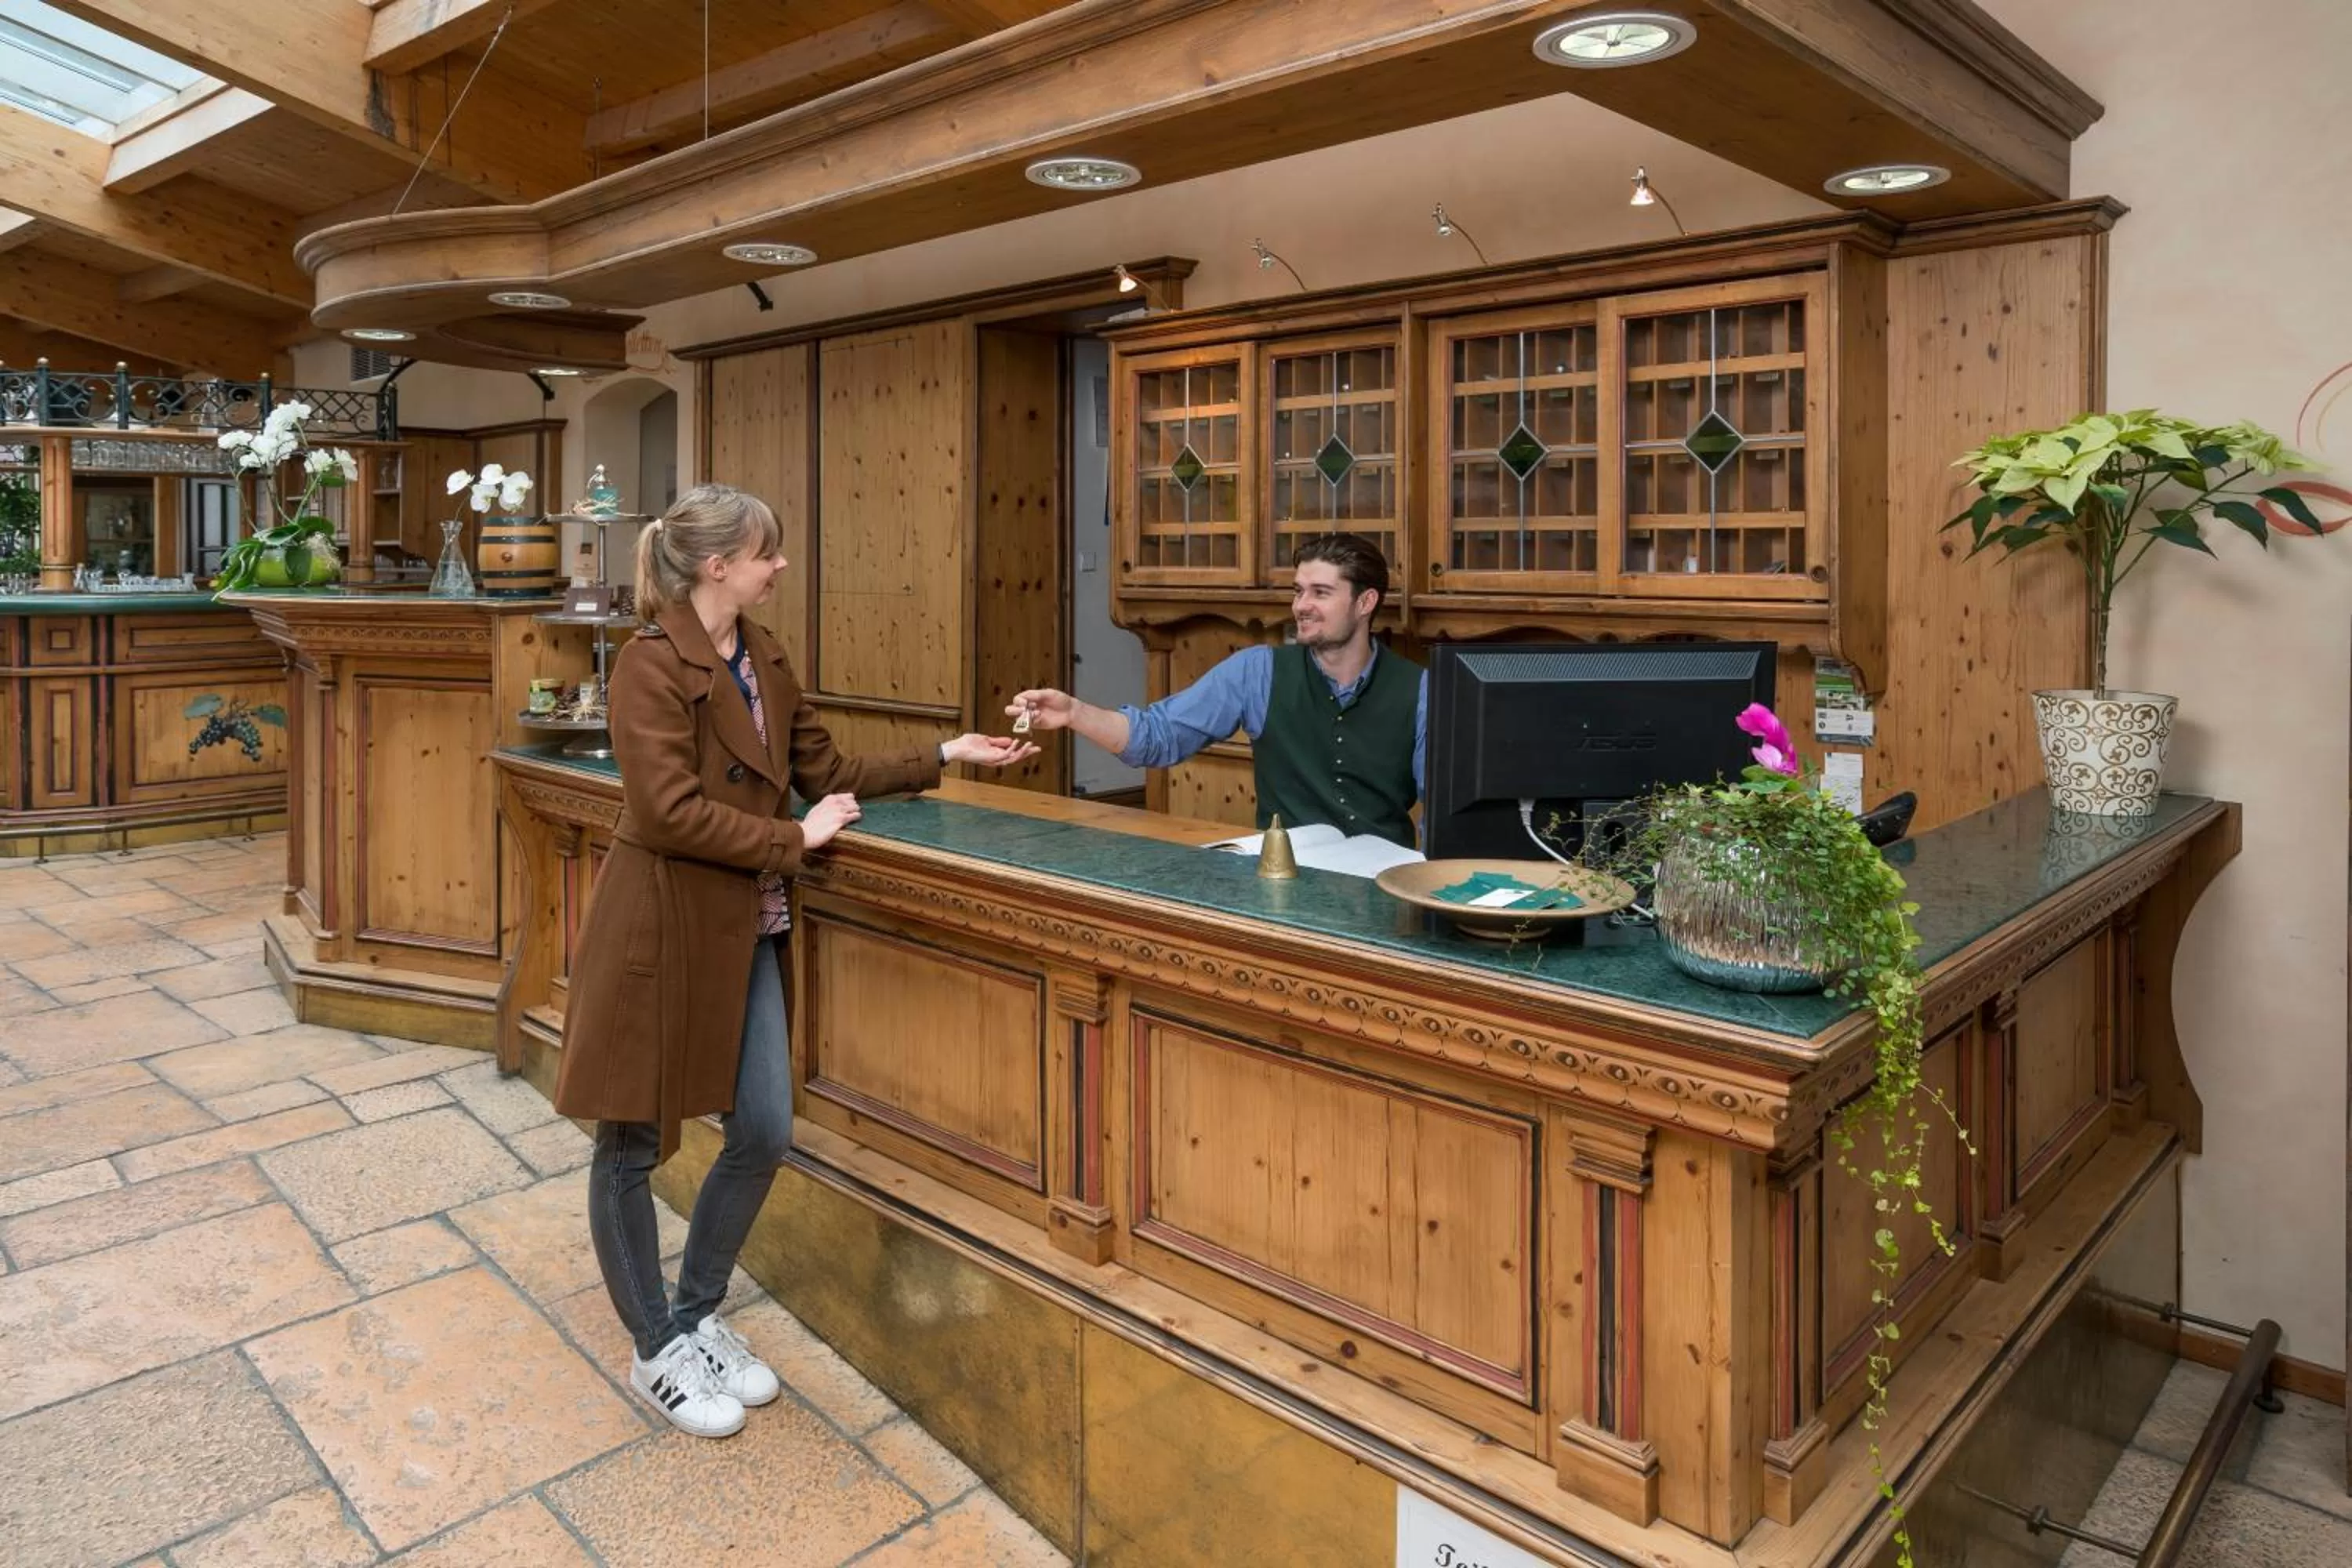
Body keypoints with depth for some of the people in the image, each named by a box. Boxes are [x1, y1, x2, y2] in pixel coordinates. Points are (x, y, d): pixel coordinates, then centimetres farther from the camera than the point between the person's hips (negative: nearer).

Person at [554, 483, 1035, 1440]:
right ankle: (657, 1354, 25)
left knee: (764, 1133, 8)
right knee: (632, 1147, 7)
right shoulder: (651, 665, -16)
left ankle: (697, 1319, 30)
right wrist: (794, 839, -16)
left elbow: (826, 772, 13)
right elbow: (670, 812, -23)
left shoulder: (762, 657, 9)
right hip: (657, 930, -7)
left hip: (743, 931, 8)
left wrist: (942, 758, 10)